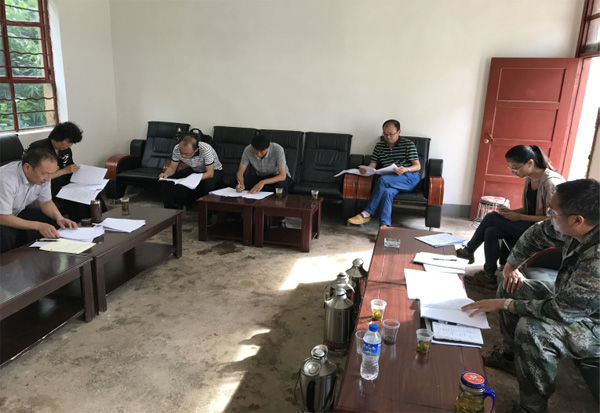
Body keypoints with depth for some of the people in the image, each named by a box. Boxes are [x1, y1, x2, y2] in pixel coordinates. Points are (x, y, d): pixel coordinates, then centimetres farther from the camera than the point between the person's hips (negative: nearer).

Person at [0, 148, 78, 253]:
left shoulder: (42, 176, -15)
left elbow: (45, 202, -1)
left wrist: (59, 218, -21)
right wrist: (38, 226, -43)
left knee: (52, 222, -13)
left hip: (19, 210, 7)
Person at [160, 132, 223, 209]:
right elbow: (172, 167, -9)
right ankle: (170, 209, 3)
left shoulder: (206, 150, -37)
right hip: (194, 170, 5)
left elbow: (210, 173, -33)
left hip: (213, 170, -5)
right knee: (168, 179, -13)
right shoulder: (177, 149, -23)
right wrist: (166, 174, -32)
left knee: (208, 183, -39)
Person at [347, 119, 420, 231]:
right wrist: (365, 169, -14)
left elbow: (417, 166, -1)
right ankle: (384, 226, -43)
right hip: (391, 182, 4)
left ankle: (366, 213, -28)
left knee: (383, 180, -32)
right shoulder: (379, 146, 17)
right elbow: (372, 165, 11)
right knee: (387, 192, -34)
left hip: (410, 178, -3)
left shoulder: (408, 144, 4)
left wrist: (406, 170, -23)